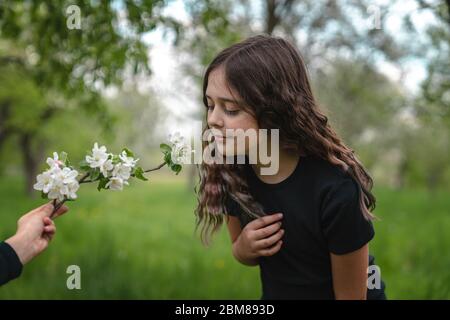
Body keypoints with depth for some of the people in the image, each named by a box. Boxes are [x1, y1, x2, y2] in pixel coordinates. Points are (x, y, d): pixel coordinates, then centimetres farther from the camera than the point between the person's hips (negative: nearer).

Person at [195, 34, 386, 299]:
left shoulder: (337, 191, -30)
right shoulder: (229, 172, -14)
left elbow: (351, 295, -18)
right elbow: (243, 254, 2)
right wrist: (244, 248, -18)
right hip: (276, 293, 4)